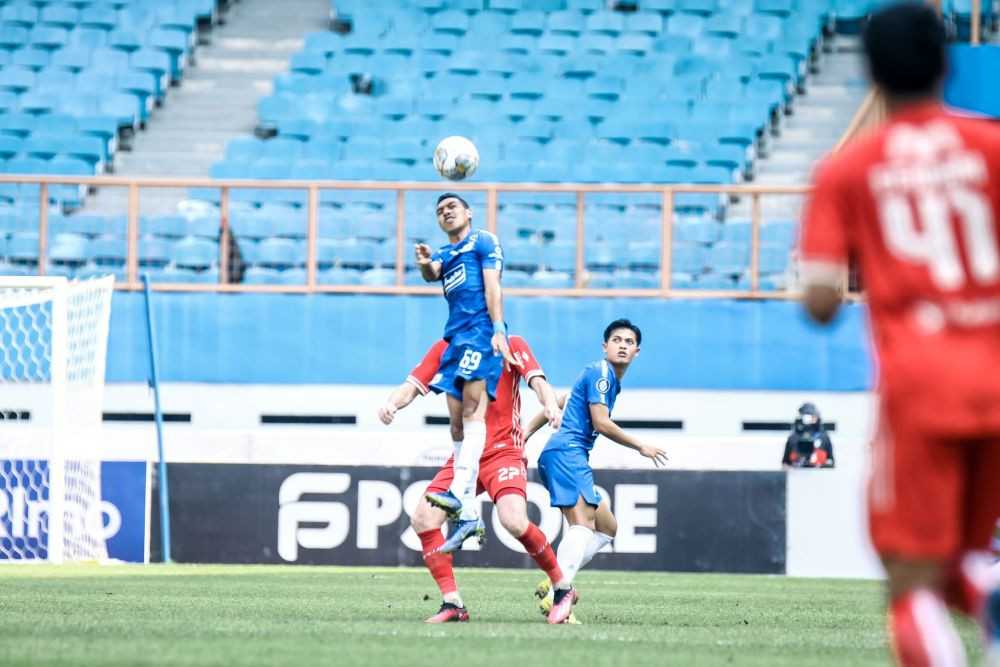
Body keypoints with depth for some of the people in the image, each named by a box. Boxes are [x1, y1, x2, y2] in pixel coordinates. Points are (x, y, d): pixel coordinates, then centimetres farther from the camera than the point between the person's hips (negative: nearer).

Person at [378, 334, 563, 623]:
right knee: (423, 519, -11)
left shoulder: (512, 345, 0)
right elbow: (412, 386, 4)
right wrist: (392, 403, -19)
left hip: (503, 450, -5)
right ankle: (453, 604, -3)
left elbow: (538, 382, -13)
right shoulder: (446, 348, 9)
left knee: (514, 521, -26)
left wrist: (551, 404, -36)